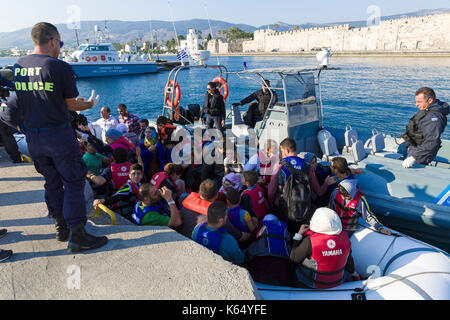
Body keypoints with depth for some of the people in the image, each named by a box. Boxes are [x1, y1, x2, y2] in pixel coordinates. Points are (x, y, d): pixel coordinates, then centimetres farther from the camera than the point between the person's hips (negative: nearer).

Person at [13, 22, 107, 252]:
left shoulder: (17, 66, 7)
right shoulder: (60, 67, -13)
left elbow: (20, 101, 16)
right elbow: (72, 105, -8)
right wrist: (90, 103, 13)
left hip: (32, 136, 7)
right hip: (58, 134, -6)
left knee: (52, 181, 18)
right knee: (73, 182, 1)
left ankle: (61, 227, 30)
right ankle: (77, 236, 4)